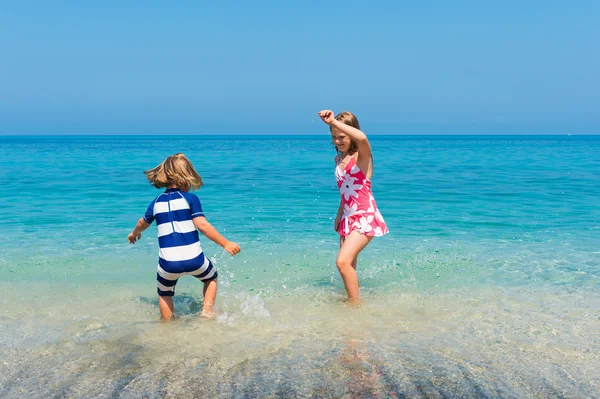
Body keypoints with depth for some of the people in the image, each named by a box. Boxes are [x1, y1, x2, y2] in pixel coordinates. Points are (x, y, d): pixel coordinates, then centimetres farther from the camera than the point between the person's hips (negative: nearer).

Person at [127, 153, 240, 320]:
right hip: (193, 259, -2)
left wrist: (134, 234, 51)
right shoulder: (190, 199, -2)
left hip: (168, 262, 2)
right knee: (211, 277, 26)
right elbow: (202, 225, -12)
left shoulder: (157, 202, 11)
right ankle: (207, 309, 12)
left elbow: (143, 223, 29)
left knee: (164, 294, 25)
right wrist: (226, 243, -10)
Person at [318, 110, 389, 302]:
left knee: (343, 262, -20)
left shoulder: (362, 155, -9)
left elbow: (362, 138, -35)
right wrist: (339, 216, 23)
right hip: (348, 219, 8)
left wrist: (333, 122, -35)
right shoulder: (339, 159, 12)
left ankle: (356, 303, -8)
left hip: (365, 218, -8)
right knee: (348, 266, 9)